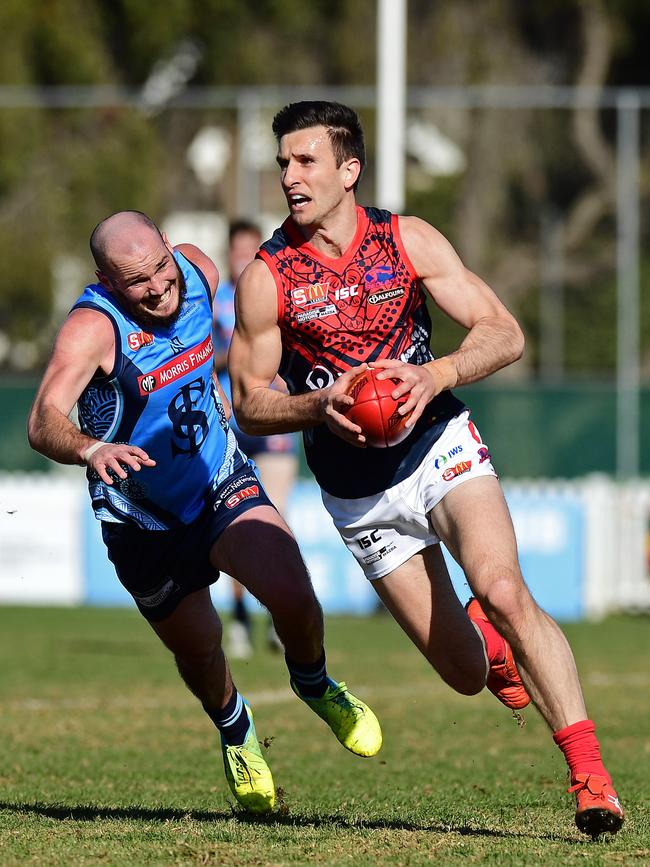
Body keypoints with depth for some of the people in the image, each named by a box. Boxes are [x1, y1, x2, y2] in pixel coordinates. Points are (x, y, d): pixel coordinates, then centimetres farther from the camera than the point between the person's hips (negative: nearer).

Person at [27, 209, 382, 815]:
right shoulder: (93, 327, -30)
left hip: (222, 480, 3)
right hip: (144, 519, -3)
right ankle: (235, 732, 44)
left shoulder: (198, 271, -12)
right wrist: (90, 449, -66)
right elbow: (43, 422, -47)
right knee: (198, 652, 10)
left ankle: (314, 685, 16)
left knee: (295, 603, -18)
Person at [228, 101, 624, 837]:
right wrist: (321, 406, -21)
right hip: (358, 494, 0)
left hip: (440, 446, 0)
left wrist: (434, 377, -24)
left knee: (504, 592, -27)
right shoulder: (265, 278, -8)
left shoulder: (408, 241, -5)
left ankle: (589, 774, -22)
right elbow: (249, 404, -2)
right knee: (465, 673, -1)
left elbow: (503, 334, -6)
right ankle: (483, 637, 39)